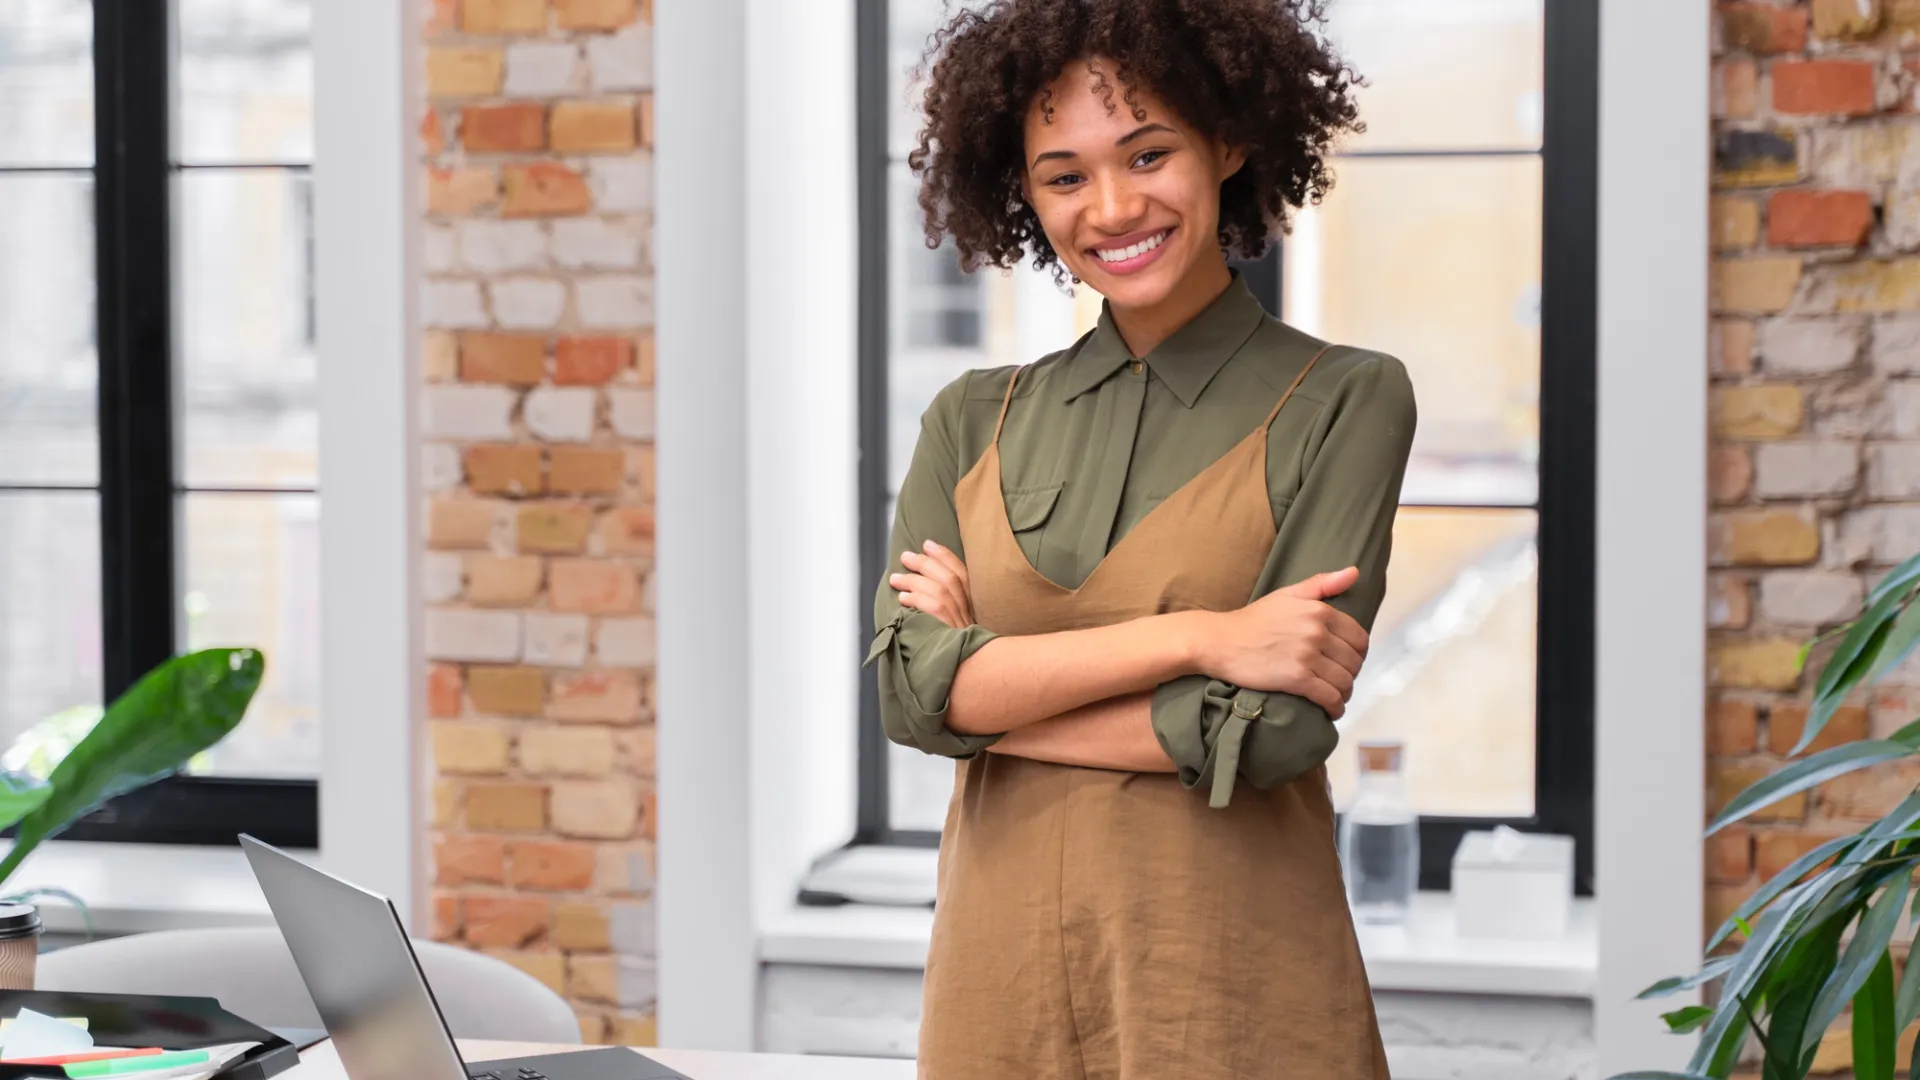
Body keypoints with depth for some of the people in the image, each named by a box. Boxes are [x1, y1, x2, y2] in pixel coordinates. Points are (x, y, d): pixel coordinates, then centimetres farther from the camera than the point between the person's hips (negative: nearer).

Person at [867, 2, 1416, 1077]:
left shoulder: (1346, 403, -4)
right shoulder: (975, 421, 7)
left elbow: (1276, 726, -14)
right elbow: (911, 687, -7)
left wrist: (990, 690, -7)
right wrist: (1196, 635, -16)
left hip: (1232, 986, -3)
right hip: (1002, 972, 3)